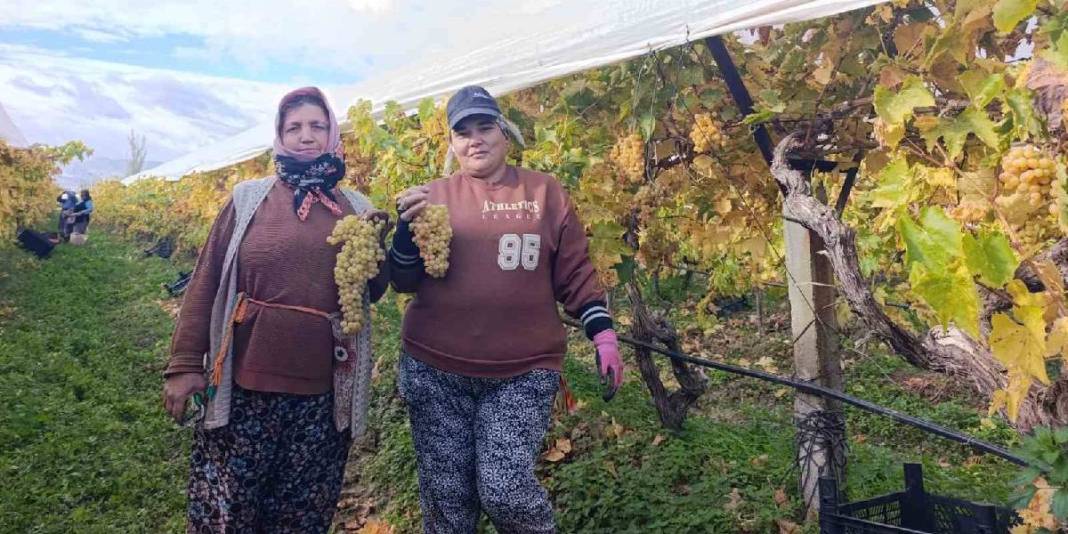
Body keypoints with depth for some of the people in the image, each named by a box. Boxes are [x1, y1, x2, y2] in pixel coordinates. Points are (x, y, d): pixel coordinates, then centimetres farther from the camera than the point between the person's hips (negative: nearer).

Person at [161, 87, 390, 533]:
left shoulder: (356, 209, 7)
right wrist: (185, 364, -1)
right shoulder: (249, 198, 2)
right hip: (244, 388, -1)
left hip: (324, 395, 2)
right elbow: (206, 283, 3)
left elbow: (372, 294, 12)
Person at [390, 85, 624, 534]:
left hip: (522, 372, -1)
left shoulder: (544, 191, 7)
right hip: (435, 370, 2)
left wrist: (604, 335, 0)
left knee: (504, 491, -11)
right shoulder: (434, 196, 6)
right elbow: (403, 282, 6)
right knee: (446, 497, 8)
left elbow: (574, 273, 9)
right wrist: (407, 226, -10)